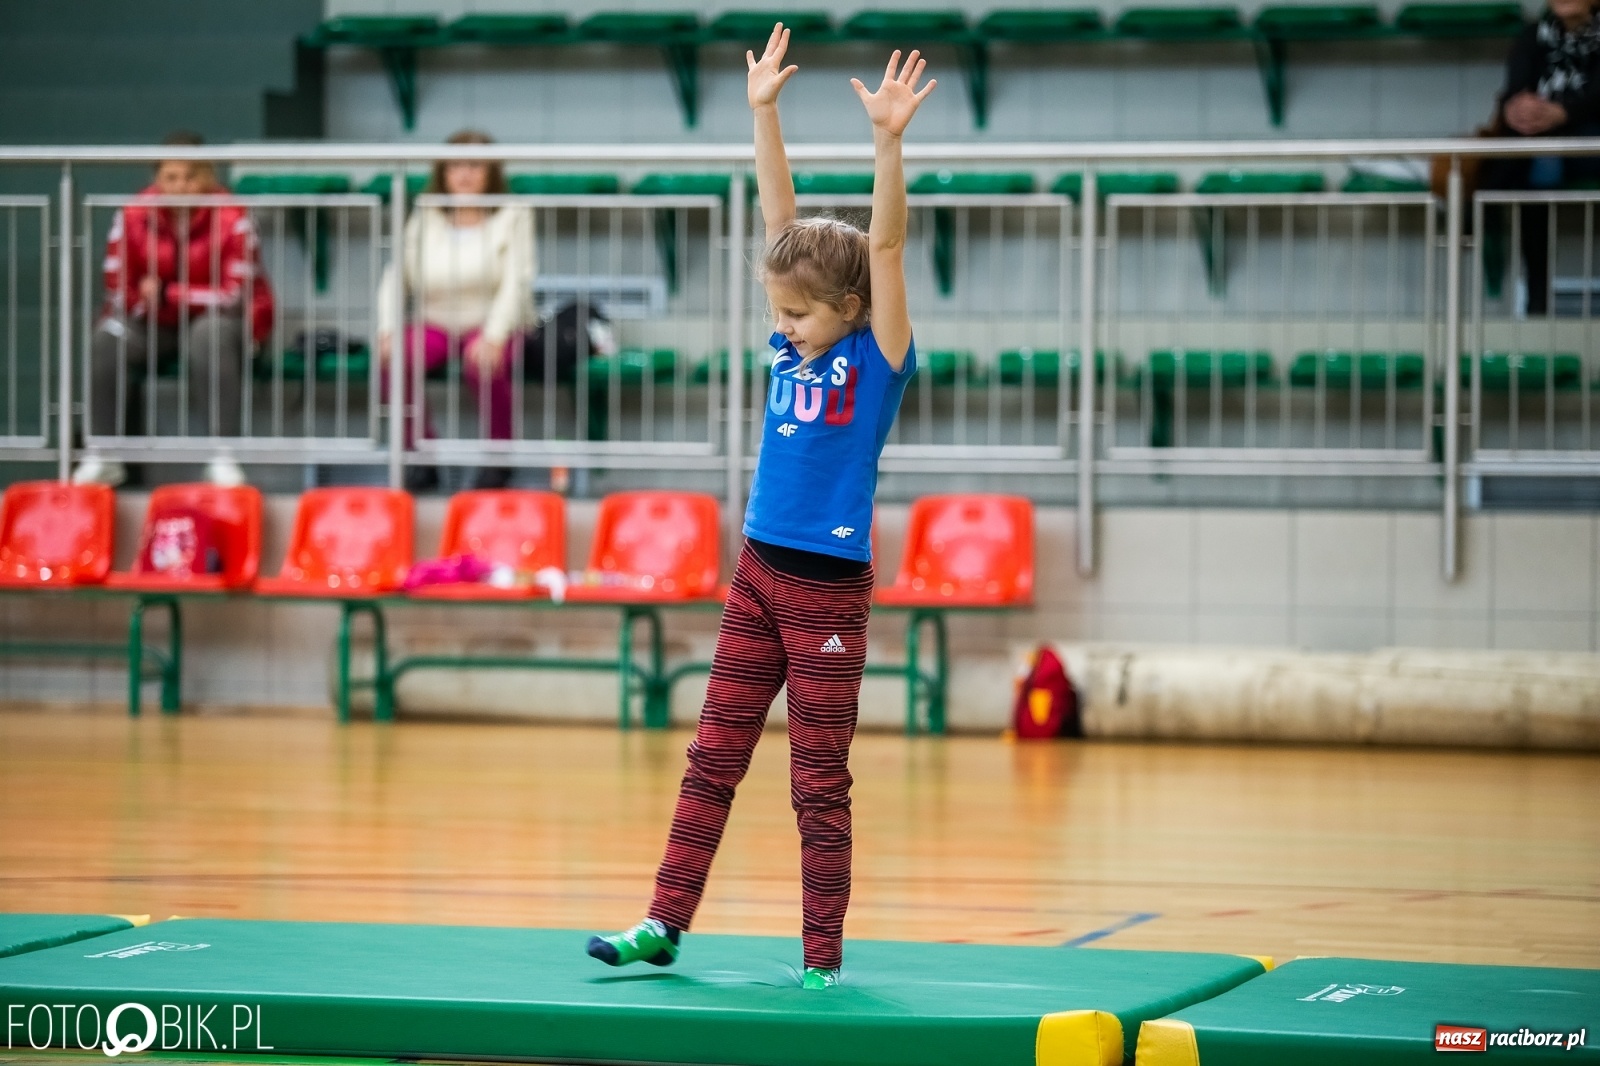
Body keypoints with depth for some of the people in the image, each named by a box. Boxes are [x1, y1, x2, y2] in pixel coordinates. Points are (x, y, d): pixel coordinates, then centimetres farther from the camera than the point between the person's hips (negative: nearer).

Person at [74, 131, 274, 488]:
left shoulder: (231, 218, -17)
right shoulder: (133, 217, -11)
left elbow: (235, 295, -16)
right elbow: (121, 294, -6)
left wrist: (166, 294, -19)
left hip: (219, 320, -2)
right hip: (156, 324, 3)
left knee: (211, 337, -35)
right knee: (107, 341, -25)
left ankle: (222, 457, -33)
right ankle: (104, 456, -16)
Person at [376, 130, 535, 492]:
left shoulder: (512, 217, 2)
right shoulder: (426, 221, 12)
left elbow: (517, 281, -9)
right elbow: (396, 277, 6)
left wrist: (494, 337, -24)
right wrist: (387, 331, -11)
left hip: (491, 324, -3)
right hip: (436, 323, 3)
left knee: (482, 364, -37)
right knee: (391, 360, -28)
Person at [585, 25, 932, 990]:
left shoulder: (878, 359, -8)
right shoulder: (794, 348, 6)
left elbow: (885, 243, -19)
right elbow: (782, 221, 6)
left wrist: (890, 142, -30)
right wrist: (765, 112, 3)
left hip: (829, 587, -6)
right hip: (760, 574, 6)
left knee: (820, 782, 1)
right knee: (715, 756, 9)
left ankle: (824, 960, 10)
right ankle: (665, 926, 15)